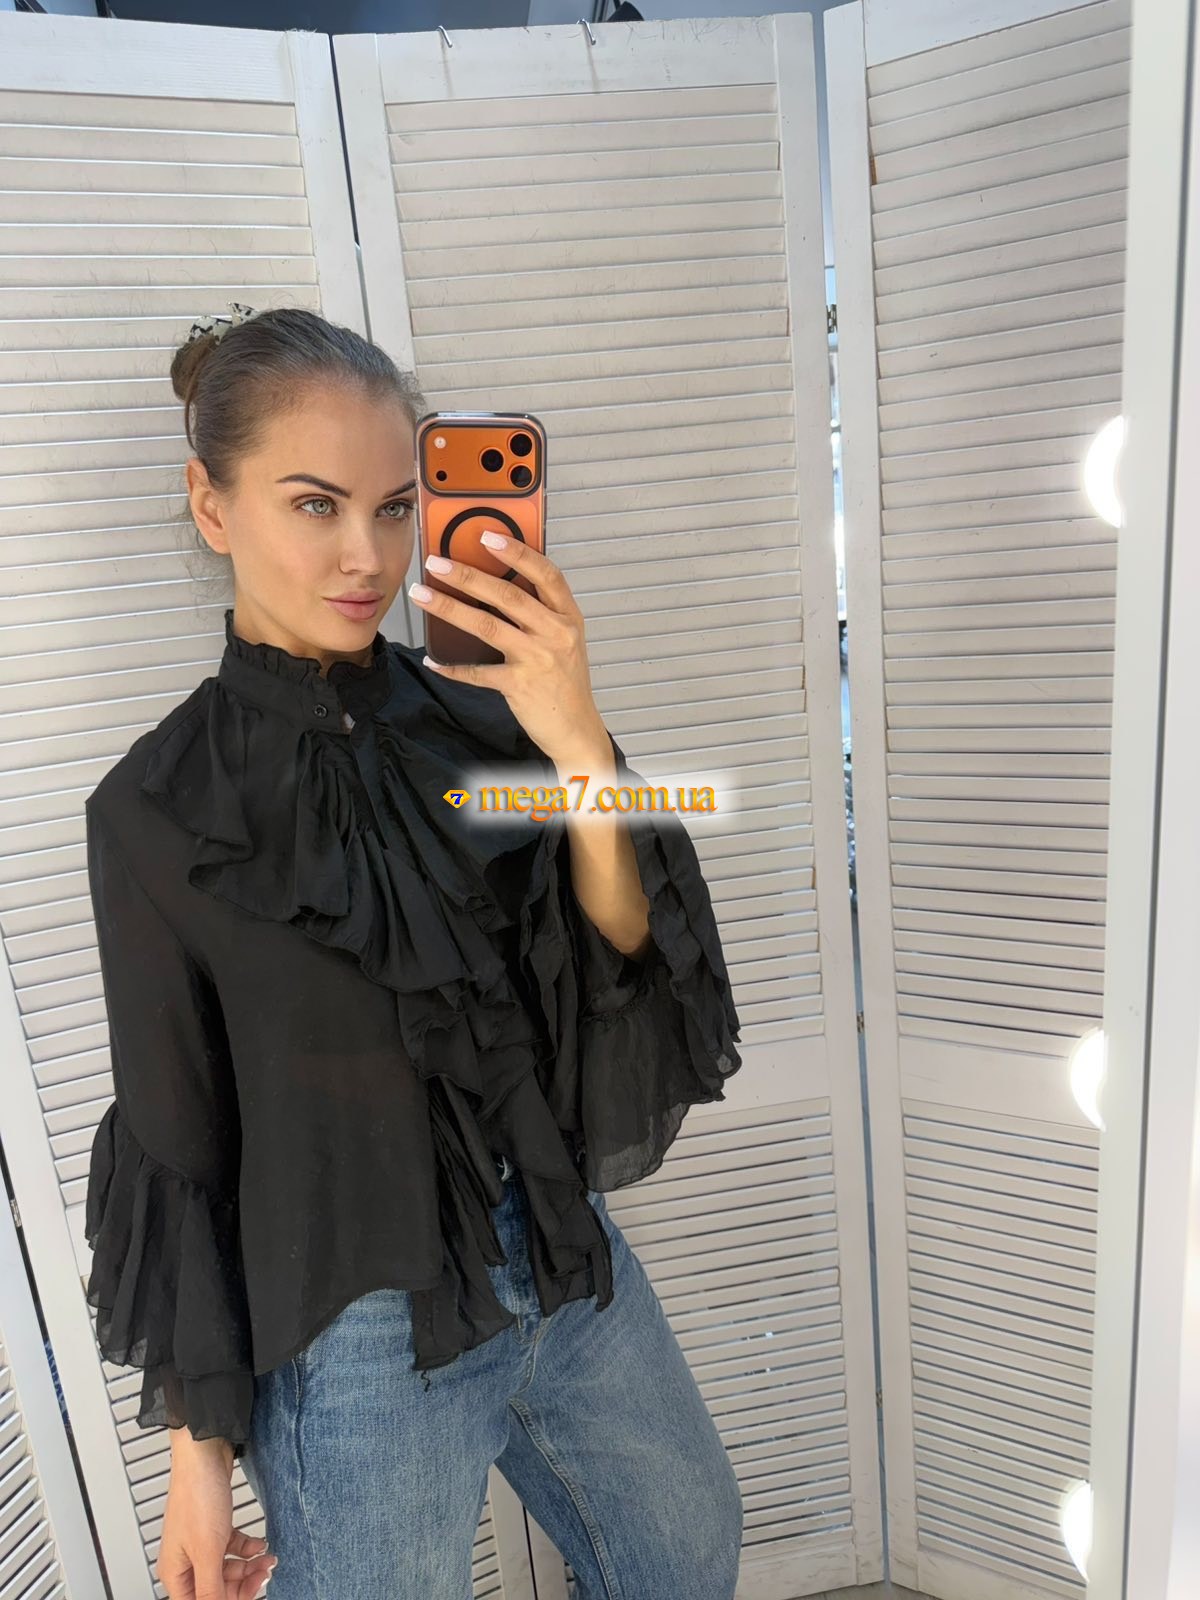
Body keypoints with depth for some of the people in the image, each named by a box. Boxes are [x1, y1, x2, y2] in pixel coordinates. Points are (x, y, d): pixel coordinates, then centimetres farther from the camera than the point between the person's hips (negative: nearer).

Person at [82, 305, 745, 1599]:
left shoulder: (473, 717, -7)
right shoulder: (160, 809, -13)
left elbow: (623, 949, -14)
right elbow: (174, 1143, -7)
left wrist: (580, 748, -31)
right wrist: (199, 1450, 0)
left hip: (572, 1263, 4)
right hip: (360, 1338, -3)